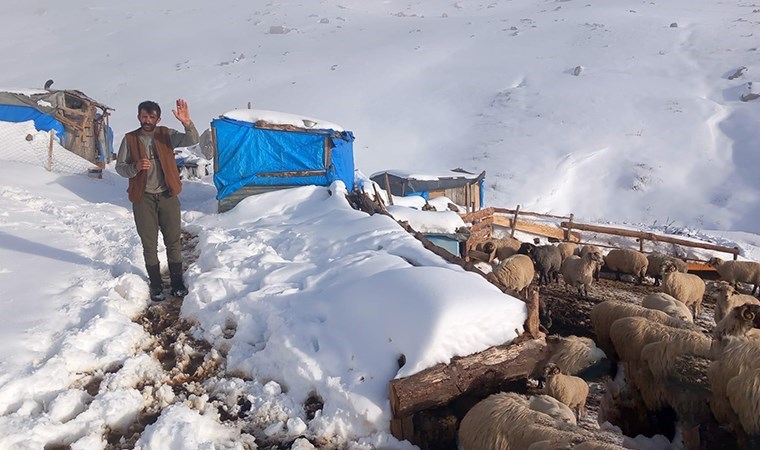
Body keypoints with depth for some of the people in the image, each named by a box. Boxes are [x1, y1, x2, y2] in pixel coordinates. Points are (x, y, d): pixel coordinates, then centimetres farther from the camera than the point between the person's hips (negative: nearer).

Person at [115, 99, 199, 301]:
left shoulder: (167, 135, 0)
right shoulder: (130, 139, 0)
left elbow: (192, 141, -15)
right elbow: (119, 167, 1)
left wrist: (187, 123, -34)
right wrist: (135, 167, -20)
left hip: (167, 196, 0)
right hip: (143, 198, 0)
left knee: (173, 241, 6)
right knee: (149, 244, 6)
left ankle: (177, 282, 19)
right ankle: (156, 285, 19)